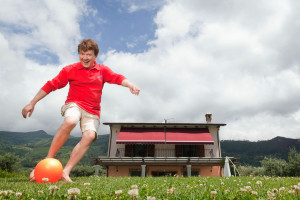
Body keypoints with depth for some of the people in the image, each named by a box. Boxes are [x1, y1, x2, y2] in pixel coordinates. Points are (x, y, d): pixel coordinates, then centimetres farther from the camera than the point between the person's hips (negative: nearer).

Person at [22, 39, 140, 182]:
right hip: (74, 104, -2)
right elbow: (51, 85, 6)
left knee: (89, 136, -25)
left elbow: (117, 78, -4)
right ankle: (47, 160, -24)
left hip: (92, 111, 2)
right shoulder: (70, 70, 6)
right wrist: (32, 103, 6)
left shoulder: (102, 70, 11)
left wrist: (130, 84, -26)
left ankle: (65, 172, -21)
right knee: (70, 122, -36)